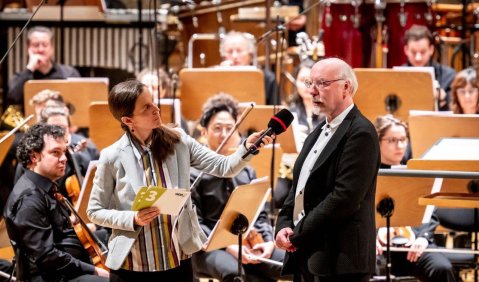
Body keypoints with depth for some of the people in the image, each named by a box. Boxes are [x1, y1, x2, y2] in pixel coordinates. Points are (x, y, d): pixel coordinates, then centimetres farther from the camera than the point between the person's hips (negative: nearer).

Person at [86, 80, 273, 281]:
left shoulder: (178, 141, -2)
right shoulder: (112, 157, -9)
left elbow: (224, 168, -4)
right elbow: (95, 212, -2)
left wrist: (247, 148, -23)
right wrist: (133, 219, -17)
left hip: (178, 261, 3)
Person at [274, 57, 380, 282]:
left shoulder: (360, 133, -12)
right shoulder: (320, 132, 18)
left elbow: (345, 197, -20)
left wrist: (299, 236, -15)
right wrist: (284, 226, 1)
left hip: (339, 258, -9)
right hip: (307, 256, 9)